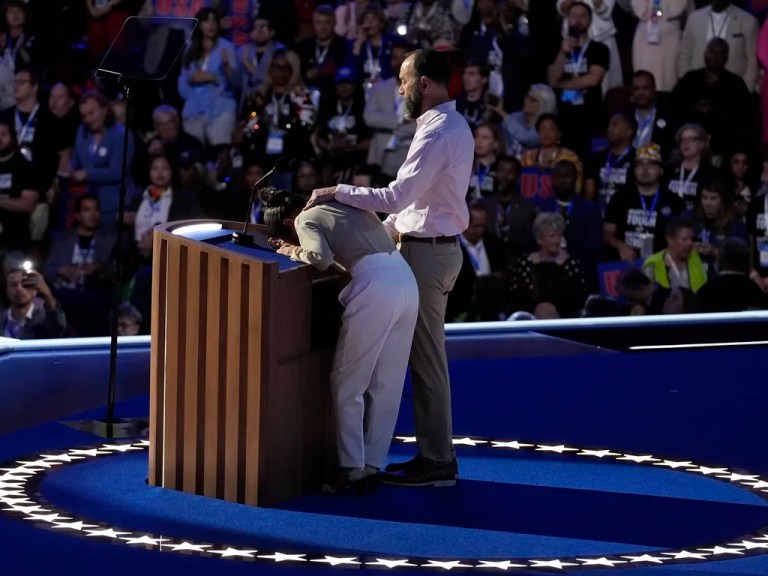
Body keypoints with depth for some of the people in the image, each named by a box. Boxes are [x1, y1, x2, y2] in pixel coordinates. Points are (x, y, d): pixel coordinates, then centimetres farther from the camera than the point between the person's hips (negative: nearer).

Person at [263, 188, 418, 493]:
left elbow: (321, 258, -15)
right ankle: (373, 463, 16)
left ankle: (351, 466, 3)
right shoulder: (343, 204, 25)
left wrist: (296, 252, 5)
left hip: (376, 287, -8)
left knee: (347, 383, 4)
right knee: (386, 386, 13)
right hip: (407, 279, 8)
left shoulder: (306, 220, 2)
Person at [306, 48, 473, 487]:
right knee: (427, 355, 14)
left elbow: (397, 196, -24)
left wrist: (337, 193, -16)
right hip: (436, 246, 10)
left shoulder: (437, 134, -19)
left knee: (426, 357, -5)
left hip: (427, 252, -10)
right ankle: (437, 452, 18)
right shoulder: (454, 126, 13)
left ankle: (436, 461, -1)